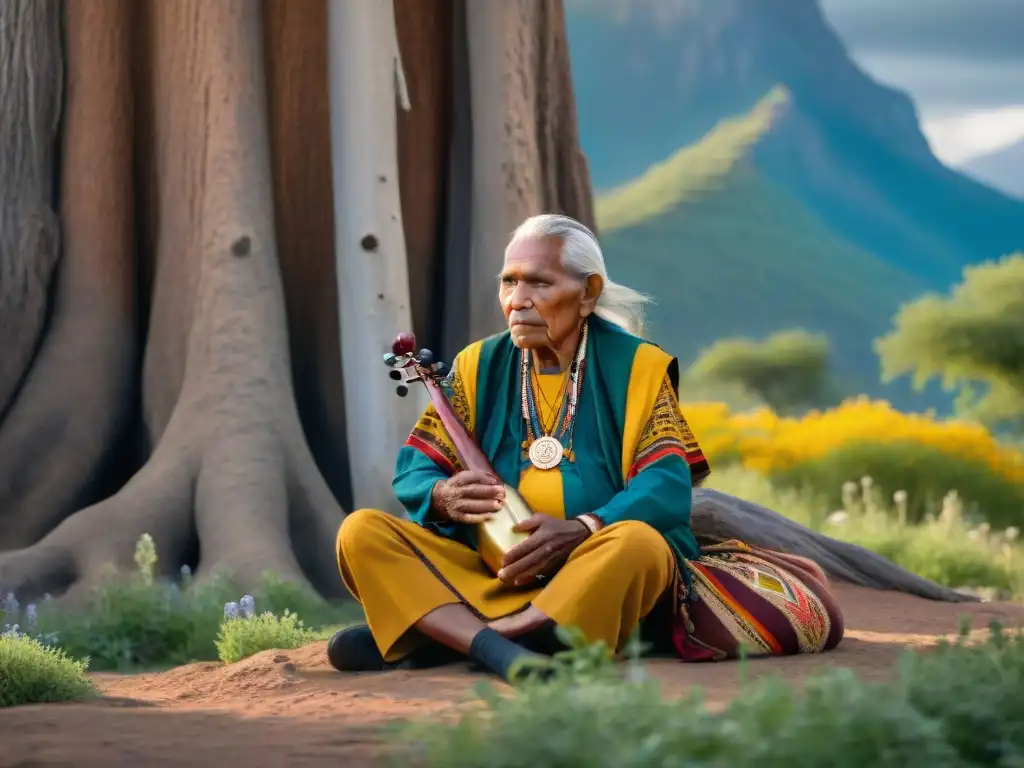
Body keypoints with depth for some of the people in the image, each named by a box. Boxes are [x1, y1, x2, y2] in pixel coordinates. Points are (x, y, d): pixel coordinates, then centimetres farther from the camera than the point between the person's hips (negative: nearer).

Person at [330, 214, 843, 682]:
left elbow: (667, 488, -9)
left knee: (638, 542, -37)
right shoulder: (479, 367, 11)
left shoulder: (637, 368, 2)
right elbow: (413, 469, 8)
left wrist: (581, 529, -27)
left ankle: (436, 639, -33)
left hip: (594, 578, -3)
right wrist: (443, 498, -18)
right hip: (487, 577, 3)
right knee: (361, 533, -19)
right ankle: (500, 649, -41)